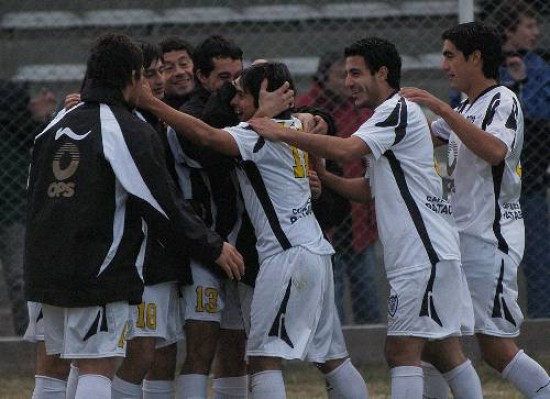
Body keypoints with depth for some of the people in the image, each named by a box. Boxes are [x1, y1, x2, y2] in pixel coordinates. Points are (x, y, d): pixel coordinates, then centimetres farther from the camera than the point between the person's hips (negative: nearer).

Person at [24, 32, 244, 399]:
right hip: (99, 271, -7)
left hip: (45, 268, 7)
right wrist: (214, 248, 1)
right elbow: (164, 207, -10)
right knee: (98, 366, -8)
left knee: (51, 365, 14)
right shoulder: (131, 131, -10)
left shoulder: (57, 125, 12)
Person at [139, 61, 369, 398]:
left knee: (264, 357, -12)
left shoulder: (261, 135, -12)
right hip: (315, 251, 10)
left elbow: (207, 135, -27)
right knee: (333, 358, 14)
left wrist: (151, 104, -28)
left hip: (289, 254, -10)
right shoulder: (293, 128, 13)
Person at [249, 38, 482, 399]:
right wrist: (323, 176, 8)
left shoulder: (400, 110, -10)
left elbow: (347, 150, -25)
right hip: (435, 253, 10)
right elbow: (369, 189, 23)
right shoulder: (390, 116, 23)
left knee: (402, 351, -13)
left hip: (424, 254, -10)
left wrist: (282, 134, -21)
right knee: (447, 351, 12)